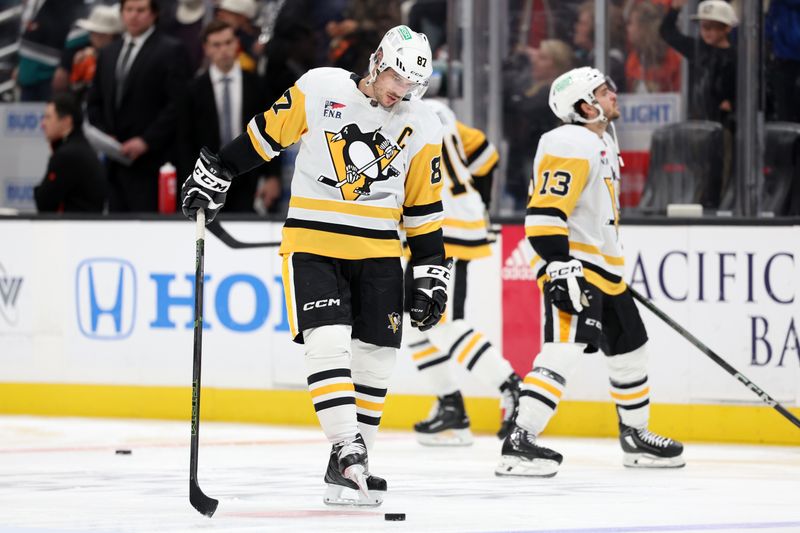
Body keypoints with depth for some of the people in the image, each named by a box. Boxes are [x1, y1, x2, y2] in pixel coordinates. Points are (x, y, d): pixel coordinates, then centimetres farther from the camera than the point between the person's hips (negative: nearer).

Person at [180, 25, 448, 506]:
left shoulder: (422, 129, 2)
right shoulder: (320, 89, -5)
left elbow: (424, 209, 7)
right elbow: (266, 133, 3)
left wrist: (432, 274, 4)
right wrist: (216, 174, 5)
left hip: (378, 253, 3)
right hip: (312, 243, -3)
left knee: (374, 358, 1)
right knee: (328, 343, -18)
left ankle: (348, 468, 12)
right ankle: (347, 448, -21)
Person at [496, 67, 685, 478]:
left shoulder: (602, 143, 17)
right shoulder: (570, 146, -17)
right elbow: (544, 212, -24)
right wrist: (559, 263, -30)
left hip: (603, 268, 11)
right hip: (572, 268, -11)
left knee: (629, 349, 19)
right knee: (563, 351, -22)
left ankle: (635, 436, 36)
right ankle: (519, 444, -27)